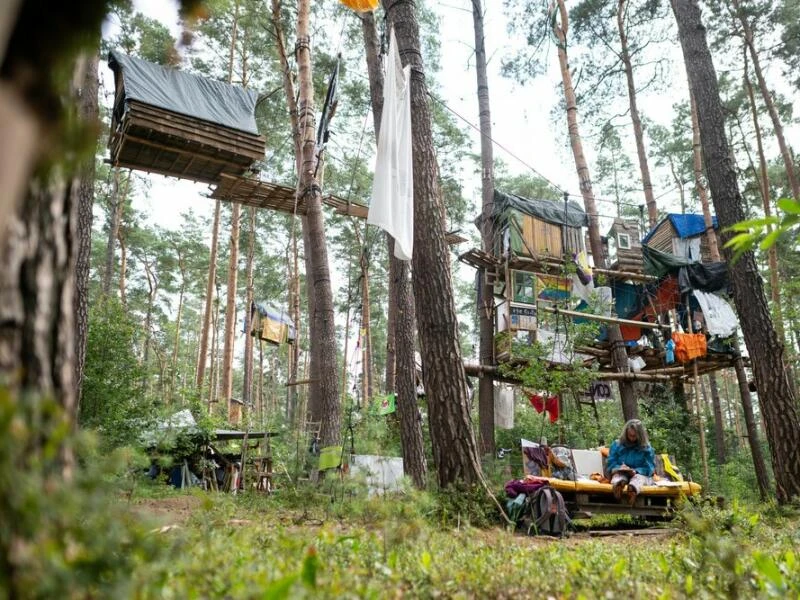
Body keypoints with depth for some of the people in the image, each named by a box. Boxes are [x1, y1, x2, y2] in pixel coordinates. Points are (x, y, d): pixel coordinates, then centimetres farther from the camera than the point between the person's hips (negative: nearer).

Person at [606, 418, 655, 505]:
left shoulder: (647, 448, 8)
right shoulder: (617, 444, 11)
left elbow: (649, 468, 0)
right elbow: (610, 463, 7)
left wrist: (636, 471, -20)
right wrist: (619, 468, -16)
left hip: (640, 474, -1)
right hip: (621, 473, 1)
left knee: (638, 477, -36)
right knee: (618, 476, -34)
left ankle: (633, 488, -71)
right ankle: (619, 484, -71)